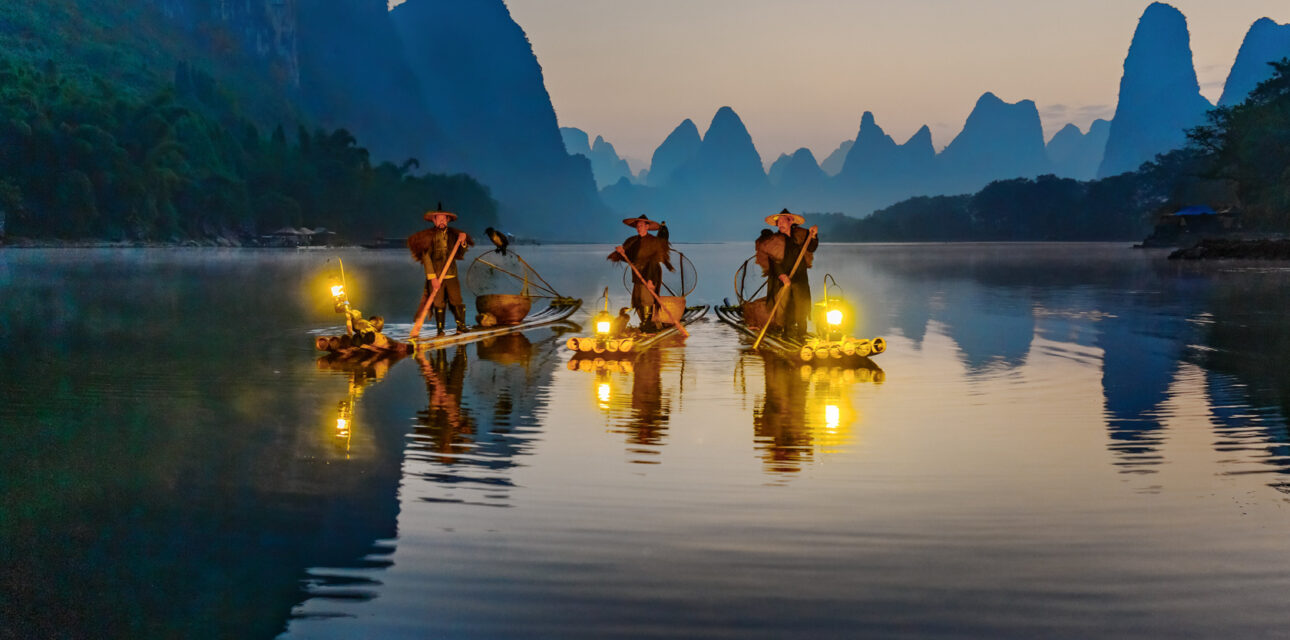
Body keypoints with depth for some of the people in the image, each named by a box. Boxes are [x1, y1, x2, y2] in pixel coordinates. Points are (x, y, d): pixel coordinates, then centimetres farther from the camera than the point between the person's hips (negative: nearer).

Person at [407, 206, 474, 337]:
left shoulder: (452, 235, 11)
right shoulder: (429, 236, 0)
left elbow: (459, 255, 12)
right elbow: (426, 257, -4)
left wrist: (462, 242, -6)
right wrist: (432, 277, -11)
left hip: (451, 275, 3)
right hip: (436, 276, -3)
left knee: (456, 300, -4)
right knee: (439, 303, -1)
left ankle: (461, 326, 5)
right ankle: (440, 329, 5)